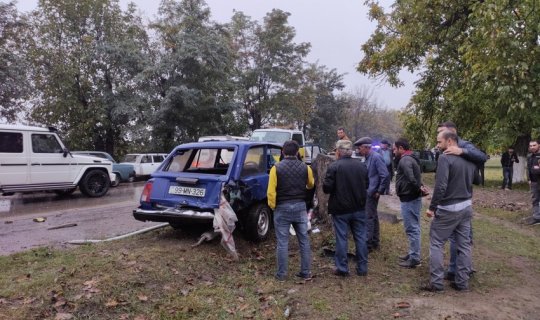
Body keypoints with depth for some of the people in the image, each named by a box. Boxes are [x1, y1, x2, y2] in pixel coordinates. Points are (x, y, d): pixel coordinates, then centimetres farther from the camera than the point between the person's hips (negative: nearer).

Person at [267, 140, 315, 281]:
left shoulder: (276, 168, -9)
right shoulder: (305, 168, 0)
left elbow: (271, 191, -14)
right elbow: (311, 185, 17)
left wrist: (273, 206, 0)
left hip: (282, 208, -2)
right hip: (300, 207, 3)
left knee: (282, 242, 5)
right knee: (304, 240, 12)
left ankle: (282, 274, 13)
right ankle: (306, 272, 18)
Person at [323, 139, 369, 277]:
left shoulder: (334, 166, -14)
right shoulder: (361, 165, 3)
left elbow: (327, 188, -15)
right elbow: (366, 185, 12)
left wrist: (325, 182, 5)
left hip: (340, 209, -4)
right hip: (359, 208, 5)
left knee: (341, 238, 5)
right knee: (360, 238, 12)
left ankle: (342, 268, 12)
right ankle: (362, 268, 20)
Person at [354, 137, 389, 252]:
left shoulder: (376, 157, -16)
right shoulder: (368, 157, 10)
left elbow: (385, 175, -21)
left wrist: (379, 191, -16)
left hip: (372, 193, -9)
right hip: (368, 193, 9)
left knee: (369, 218, -4)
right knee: (373, 217, 16)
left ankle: (368, 244, 4)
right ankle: (375, 242, 27)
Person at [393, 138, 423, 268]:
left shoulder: (405, 160, -18)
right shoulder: (412, 158, 15)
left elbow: (411, 179, -30)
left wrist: (418, 189, -16)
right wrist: (420, 188, 5)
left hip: (409, 199, -10)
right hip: (413, 197, 10)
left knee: (411, 229, -2)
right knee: (413, 228, 17)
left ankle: (414, 258, 6)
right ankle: (413, 253, 28)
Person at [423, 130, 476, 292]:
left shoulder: (445, 158, -18)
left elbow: (440, 186, -24)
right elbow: (474, 180, 15)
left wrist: (432, 207, -15)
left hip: (448, 208, -7)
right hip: (466, 206, 8)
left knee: (436, 243, 3)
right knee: (464, 245, 13)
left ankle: (436, 282, 5)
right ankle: (462, 282, 21)